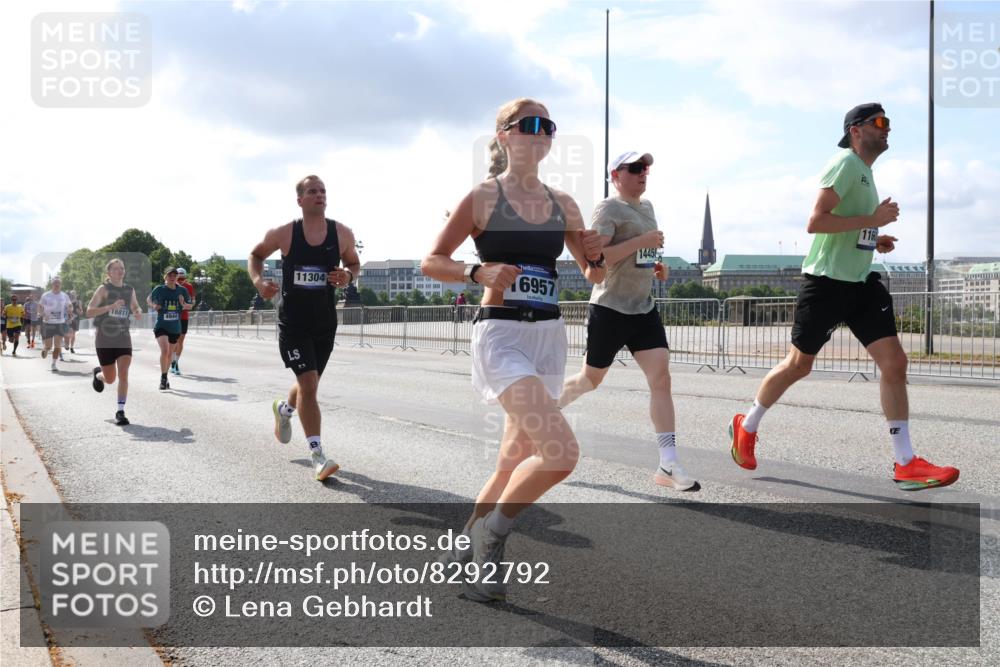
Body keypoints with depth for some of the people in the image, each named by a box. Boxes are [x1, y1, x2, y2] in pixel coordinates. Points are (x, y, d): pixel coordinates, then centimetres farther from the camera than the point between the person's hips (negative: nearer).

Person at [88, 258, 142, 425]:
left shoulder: (130, 290, 6)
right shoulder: (103, 289, -7)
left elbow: (136, 308, 21)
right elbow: (89, 312, -14)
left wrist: (137, 312, -4)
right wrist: (111, 306, -27)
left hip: (123, 338, 3)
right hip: (104, 339, -3)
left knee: (123, 373, -14)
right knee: (110, 379, 7)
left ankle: (120, 411, -8)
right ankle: (98, 374, 44)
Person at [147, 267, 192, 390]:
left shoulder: (182, 291, 1)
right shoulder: (159, 289, -5)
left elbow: (189, 306, 11)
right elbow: (148, 300, 10)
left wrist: (184, 305, -12)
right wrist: (153, 306, -12)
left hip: (175, 328, 3)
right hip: (161, 326, -3)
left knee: (169, 353, 15)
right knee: (164, 350, -22)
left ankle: (164, 378, 33)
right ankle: (163, 378, -10)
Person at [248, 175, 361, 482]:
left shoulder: (342, 233, -4)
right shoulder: (283, 233, -8)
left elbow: (354, 263, 11)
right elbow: (256, 255, 9)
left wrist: (348, 276, -13)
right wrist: (258, 281, -11)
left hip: (325, 322, 4)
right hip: (292, 321, -3)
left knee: (309, 384, 19)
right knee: (308, 383, -15)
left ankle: (284, 408, 54)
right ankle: (318, 455, -9)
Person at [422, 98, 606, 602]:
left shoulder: (562, 204, 11)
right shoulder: (483, 197, -4)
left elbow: (593, 275, 18)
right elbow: (430, 262, -4)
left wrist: (595, 257, -4)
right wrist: (479, 272, -21)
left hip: (549, 337, 6)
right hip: (500, 333, -6)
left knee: (516, 462, 13)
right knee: (561, 452, -20)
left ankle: (466, 549, 33)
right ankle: (491, 535, 4)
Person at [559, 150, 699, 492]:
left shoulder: (647, 207, 15)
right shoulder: (609, 208, -10)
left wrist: (654, 267, 11)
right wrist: (642, 241, -23)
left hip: (644, 310, 7)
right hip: (609, 310, -6)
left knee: (661, 379, -8)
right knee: (591, 379, 8)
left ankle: (668, 465, -10)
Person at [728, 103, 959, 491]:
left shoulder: (864, 171, 17)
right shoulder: (846, 163, -11)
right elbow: (816, 222, -22)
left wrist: (873, 241, 10)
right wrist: (873, 219, -21)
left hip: (861, 283, 8)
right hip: (826, 283, -8)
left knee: (894, 363, -5)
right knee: (799, 364, 5)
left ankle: (905, 465, -2)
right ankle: (746, 428, 27)